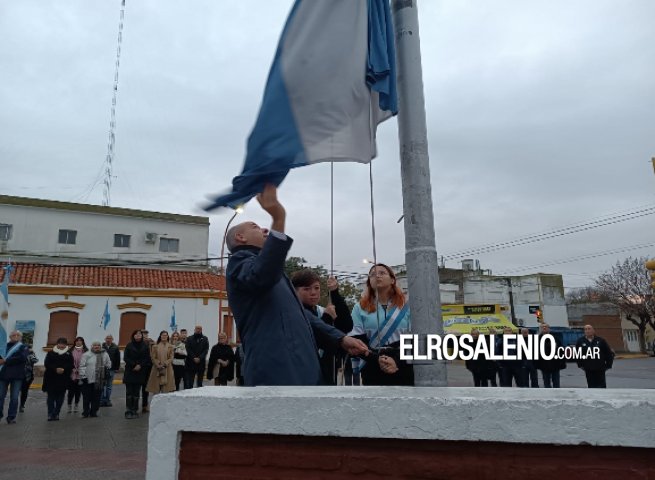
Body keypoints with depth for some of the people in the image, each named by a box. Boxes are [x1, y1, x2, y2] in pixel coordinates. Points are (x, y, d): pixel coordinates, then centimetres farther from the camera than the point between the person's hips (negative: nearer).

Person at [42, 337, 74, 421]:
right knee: (51, 397, 1)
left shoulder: (68, 354, 4)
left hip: (63, 380, 0)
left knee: (60, 398, 4)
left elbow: (71, 365, -3)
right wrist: (55, 369, -19)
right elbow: (46, 364, -5)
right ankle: (50, 414, 6)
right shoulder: (51, 353, 4)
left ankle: (56, 413, 13)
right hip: (51, 379, 0)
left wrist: (64, 369, -21)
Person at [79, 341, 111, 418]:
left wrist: (106, 372, 10)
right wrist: (83, 376, -11)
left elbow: (108, 365, 19)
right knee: (87, 397, 1)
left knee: (97, 397, 6)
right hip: (88, 380, -3)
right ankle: (86, 412, 11)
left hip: (100, 380, 3)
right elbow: (82, 366, -5)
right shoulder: (86, 355, -1)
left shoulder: (105, 355, 9)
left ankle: (94, 412, 16)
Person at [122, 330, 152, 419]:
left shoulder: (145, 346, 4)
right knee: (129, 392, -1)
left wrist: (140, 365, -11)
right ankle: (128, 411, 4)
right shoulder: (129, 346, 1)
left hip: (140, 372, 1)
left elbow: (147, 358, 3)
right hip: (129, 372, -1)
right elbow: (125, 358, -2)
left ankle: (135, 411, 9)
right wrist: (134, 365, -12)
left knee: (136, 392, 4)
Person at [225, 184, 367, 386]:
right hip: (275, 373, -10)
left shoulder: (271, 270, 29)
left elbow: (299, 314, 29)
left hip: (300, 371, 10)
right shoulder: (240, 261, 0)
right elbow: (263, 276, -25)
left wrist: (340, 338, 20)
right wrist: (278, 220, -32)